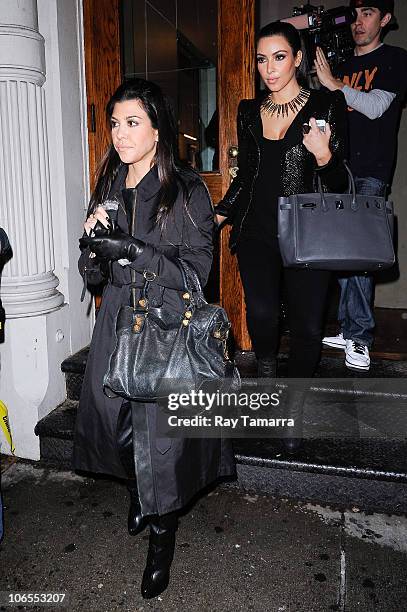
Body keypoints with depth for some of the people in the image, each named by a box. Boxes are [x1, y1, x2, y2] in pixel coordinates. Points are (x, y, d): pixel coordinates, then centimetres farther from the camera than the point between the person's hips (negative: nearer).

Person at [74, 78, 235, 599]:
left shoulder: (187, 189, -6)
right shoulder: (108, 187, 10)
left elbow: (196, 269, -12)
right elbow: (93, 273, 10)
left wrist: (133, 250, -21)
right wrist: (94, 240, -11)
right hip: (117, 321, 5)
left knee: (162, 426, -1)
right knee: (116, 417, 8)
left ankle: (163, 530, 24)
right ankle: (138, 494, 40)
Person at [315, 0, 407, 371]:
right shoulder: (343, 66, 22)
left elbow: (376, 106, -9)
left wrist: (334, 84, -9)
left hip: (371, 173, -5)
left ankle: (360, 338, -7)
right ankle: (349, 330, 9)